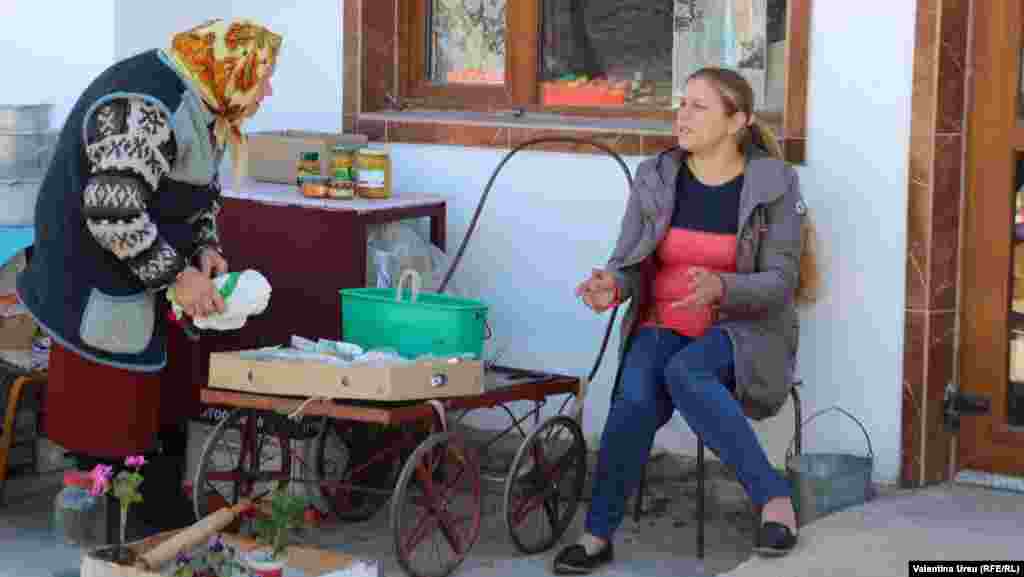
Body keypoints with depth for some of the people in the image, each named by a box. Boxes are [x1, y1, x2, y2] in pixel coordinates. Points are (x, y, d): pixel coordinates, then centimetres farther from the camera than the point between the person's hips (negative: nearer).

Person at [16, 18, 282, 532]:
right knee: (112, 418, -4)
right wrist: (177, 276, -24)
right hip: (105, 289, -10)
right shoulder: (142, 110, -26)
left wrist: (205, 248, 1)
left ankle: (171, 533, 21)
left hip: (154, 282, 10)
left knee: (166, 410, 12)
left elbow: (201, 192, 18)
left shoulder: (199, 104, 6)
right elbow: (113, 213, -32)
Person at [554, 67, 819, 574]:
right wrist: (612, 287, -24)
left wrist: (719, 287, -31)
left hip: (742, 330, -3)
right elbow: (629, 266, 1)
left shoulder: (774, 184, -7)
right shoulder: (655, 177, 1)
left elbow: (779, 282, -11)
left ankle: (774, 498, -26)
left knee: (684, 374, -35)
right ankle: (598, 535, -21)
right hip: (664, 327, 3)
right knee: (636, 399, -29)